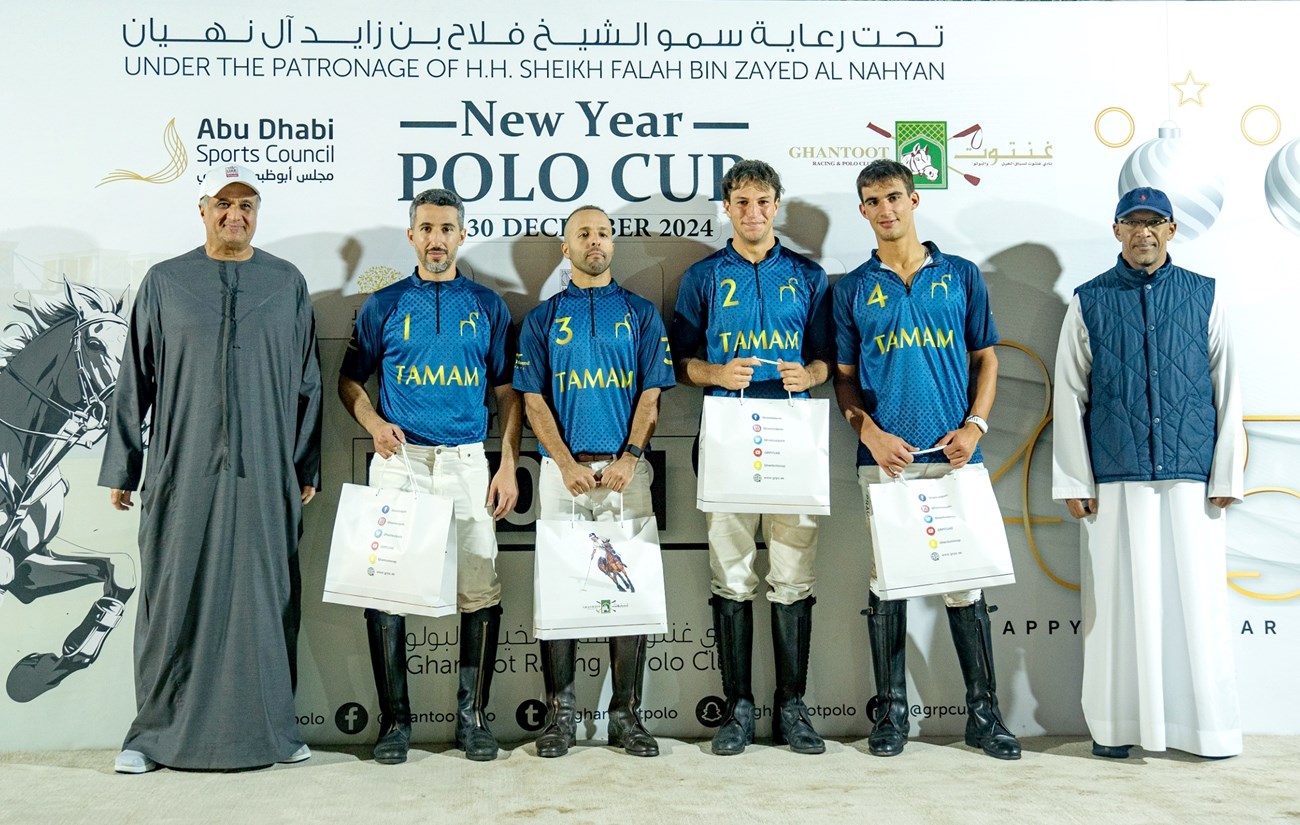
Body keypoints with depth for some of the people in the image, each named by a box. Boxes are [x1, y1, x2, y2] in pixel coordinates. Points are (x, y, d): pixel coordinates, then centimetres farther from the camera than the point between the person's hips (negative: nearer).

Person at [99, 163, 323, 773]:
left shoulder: (287, 283, 8)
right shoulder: (164, 282, 6)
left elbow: (307, 383, 9)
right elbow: (134, 383, 7)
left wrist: (307, 467, 7)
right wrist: (120, 468, 6)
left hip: (265, 473, 1)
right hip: (182, 470, 0)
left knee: (266, 597, 5)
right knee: (174, 597, 2)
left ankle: (271, 728, 16)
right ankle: (156, 730, 15)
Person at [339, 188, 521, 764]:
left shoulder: (487, 305, 10)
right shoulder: (384, 305, 10)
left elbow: (507, 392, 10)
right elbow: (350, 379, 14)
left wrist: (508, 465, 1)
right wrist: (374, 424, -6)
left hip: (467, 460, 0)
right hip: (399, 459, 0)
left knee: (480, 589, -3)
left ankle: (473, 716, 10)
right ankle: (394, 718, 10)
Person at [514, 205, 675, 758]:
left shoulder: (641, 313, 11)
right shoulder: (542, 318, 11)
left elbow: (651, 393, 4)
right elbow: (533, 399, 4)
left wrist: (629, 458, -11)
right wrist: (567, 464, -9)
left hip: (625, 468, 0)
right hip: (562, 469, 0)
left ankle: (626, 713, 8)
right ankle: (560, 711, 10)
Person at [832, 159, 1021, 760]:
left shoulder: (962, 276, 10)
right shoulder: (852, 288, 9)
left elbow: (985, 357, 11)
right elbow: (844, 377, 9)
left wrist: (975, 424, -4)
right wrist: (870, 431, -8)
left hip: (954, 453, 0)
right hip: (885, 457, 0)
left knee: (966, 580, 1)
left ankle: (983, 713, 12)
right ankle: (891, 712, 14)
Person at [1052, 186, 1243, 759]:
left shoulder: (1203, 296, 10)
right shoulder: (1089, 302, 7)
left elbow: (1226, 390, 8)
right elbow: (1069, 397, 5)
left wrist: (1226, 475, 2)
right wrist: (1074, 481, 0)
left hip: (1191, 477, 1)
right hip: (1115, 481, 0)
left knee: (1196, 596, 2)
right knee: (1119, 599, 2)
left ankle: (1207, 725, 13)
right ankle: (1116, 725, 11)